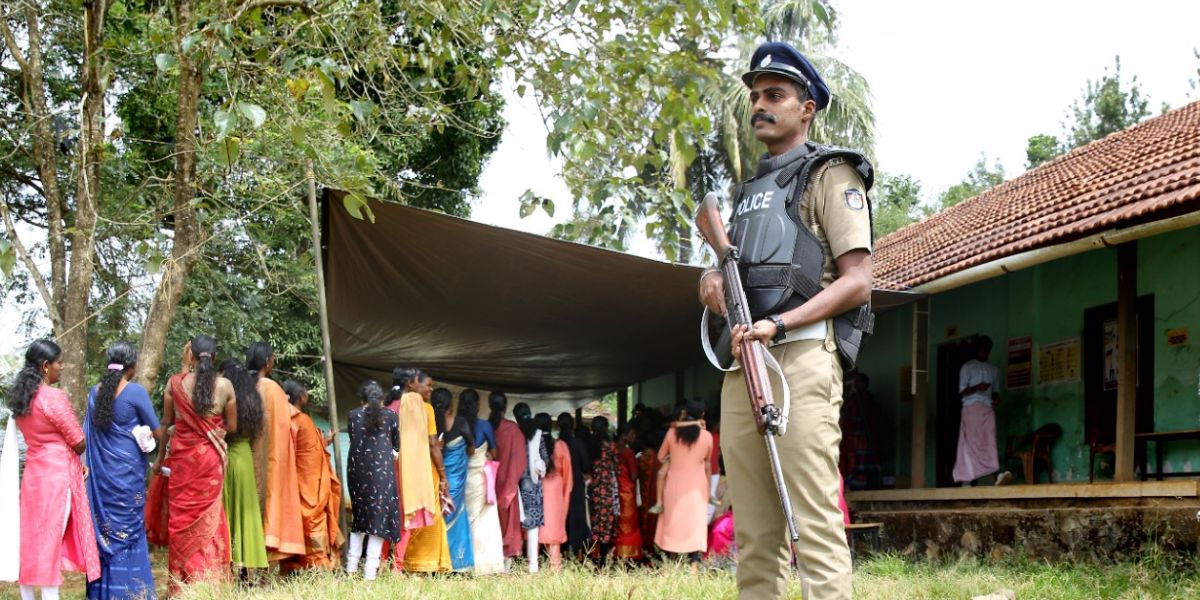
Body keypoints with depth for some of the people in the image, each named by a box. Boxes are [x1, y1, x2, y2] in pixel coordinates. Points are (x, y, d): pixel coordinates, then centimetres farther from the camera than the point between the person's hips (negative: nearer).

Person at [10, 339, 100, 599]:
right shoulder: (55, 397, -17)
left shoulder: (21, 397, 7)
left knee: (30, 537, 11)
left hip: (33, 472, 7)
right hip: (57, 474, -7)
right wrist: (73, 454, 11)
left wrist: (74, 462, 12)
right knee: (51, 539, -3)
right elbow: (79, 443, -12)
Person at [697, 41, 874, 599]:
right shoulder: (748, 191, 26)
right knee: (753, 534, 5)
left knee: (814, 522, -14)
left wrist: (778, 324, -17)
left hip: (801, 355, -7)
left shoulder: (829, 174, 4)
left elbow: (856, 282, -6)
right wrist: (712, 278, 6)